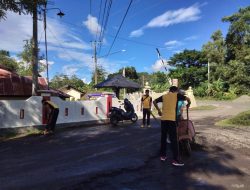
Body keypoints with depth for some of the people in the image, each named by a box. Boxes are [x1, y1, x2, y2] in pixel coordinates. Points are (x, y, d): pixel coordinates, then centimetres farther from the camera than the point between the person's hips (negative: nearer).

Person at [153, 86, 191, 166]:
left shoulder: (164, 96, 14)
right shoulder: (176, 95, 3)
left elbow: (154, 101, 15)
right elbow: (188, 99, -3)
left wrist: (159, 111, 21)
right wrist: (188, 104, 18)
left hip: (163, 119, 5)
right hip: (171, 119, -5)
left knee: (163, 138, 15)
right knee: (174, 139, -1)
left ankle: (163, 155, 24)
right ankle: (175, 160, 1)